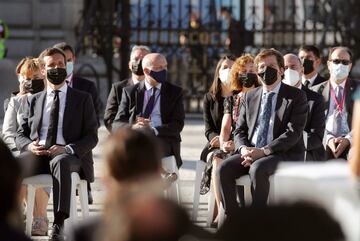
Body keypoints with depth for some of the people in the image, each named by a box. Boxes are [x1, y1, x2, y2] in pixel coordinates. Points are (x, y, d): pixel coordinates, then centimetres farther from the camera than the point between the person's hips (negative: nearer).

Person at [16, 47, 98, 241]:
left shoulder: (82, 99, 14)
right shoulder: (34, 100, 22)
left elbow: (91, 137, 6)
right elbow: (20, 134, 19)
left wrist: (68, 149, -14)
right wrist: (29, 146, -7)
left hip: (69, 157, -3)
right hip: (36, 155, 3)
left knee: (61, 162, -42)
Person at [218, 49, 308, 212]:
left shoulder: (296, 97, 0)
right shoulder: (249, 97, 17)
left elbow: (293, 133, -11)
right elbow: (239, 130, 16)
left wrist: (263, 151, -20)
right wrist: (243, 148, -9)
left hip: (285, 155, -5)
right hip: (250, 151, 5)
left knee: (257, 168, -35)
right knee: (224, 168, -22)